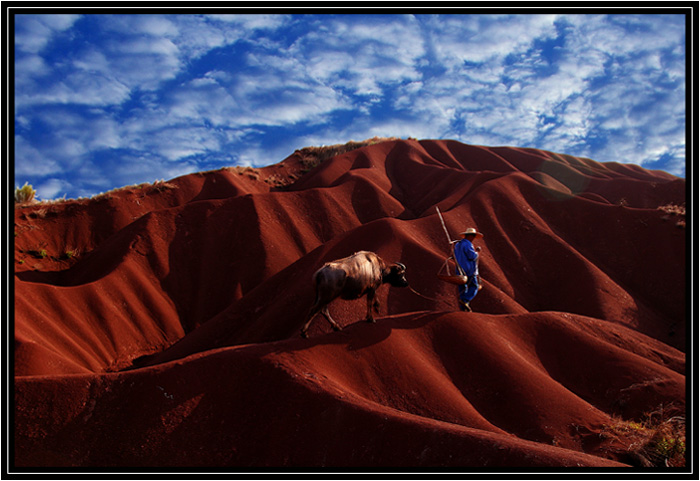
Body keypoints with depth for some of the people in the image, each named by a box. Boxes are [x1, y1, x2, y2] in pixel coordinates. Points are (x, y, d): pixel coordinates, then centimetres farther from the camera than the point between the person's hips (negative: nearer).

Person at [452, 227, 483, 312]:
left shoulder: (457, 245, 14)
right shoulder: (467, 244, -13)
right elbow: (473, 256, -19)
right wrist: (477, 251, 1)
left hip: (460, 271, 8)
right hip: (469, 270, -8)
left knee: (462, 289, 9)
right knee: (474, 287, -1)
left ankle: (462, 308, 7)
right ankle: (464, 301, -16)